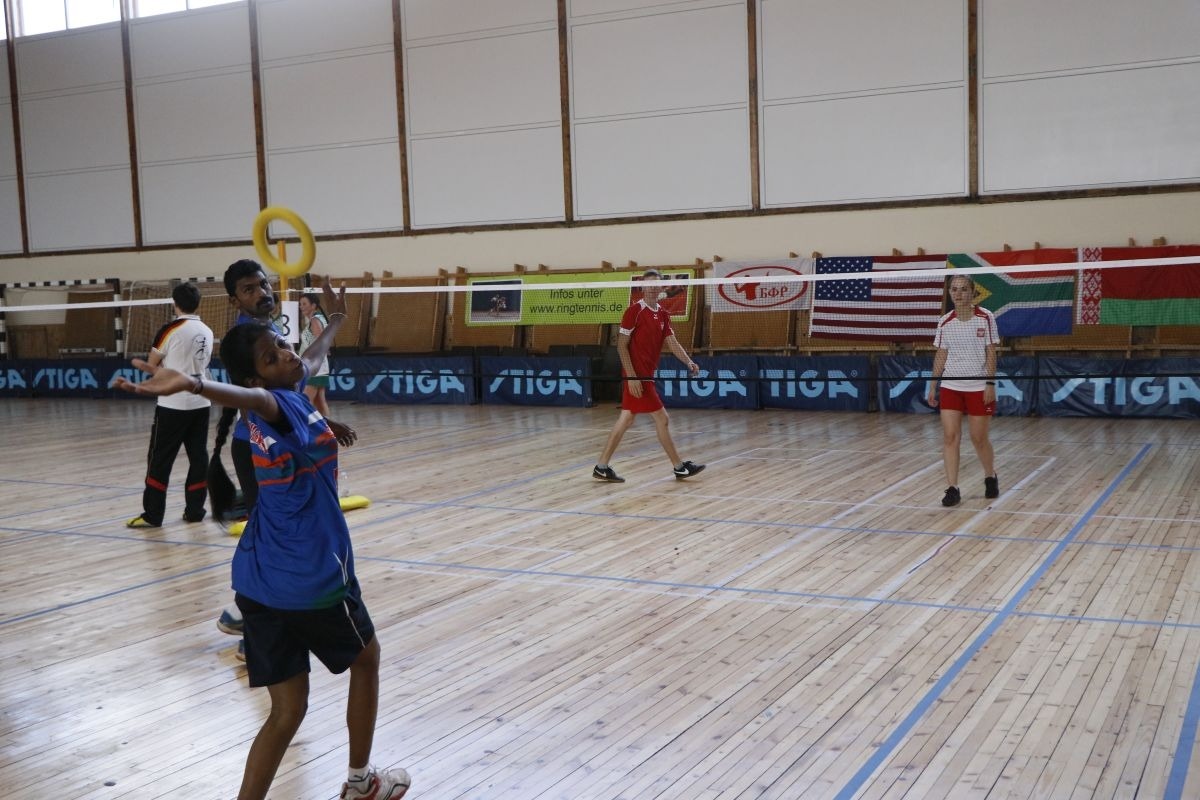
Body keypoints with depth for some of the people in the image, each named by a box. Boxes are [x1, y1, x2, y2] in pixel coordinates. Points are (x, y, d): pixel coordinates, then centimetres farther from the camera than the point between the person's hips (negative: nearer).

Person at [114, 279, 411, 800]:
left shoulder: (286, 396, 7)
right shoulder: (281, 405, -17)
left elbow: (312, 360, 30)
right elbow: (247, 397, -43)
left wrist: (335, 319, 47)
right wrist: (194, 386, -64)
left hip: (258, 581, 7)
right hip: (313, 580, -7)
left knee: (287, 710, 10)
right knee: (366, 659, 21)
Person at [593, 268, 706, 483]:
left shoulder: (663, 314, 11)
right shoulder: (634, 311, -11)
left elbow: (672, 343, 3)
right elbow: (621, 345, -12)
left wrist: (689, 362, -15)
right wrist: (632, 377, -19)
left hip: (645, 376, 8)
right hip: (637, 376, -8)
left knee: (626, 420, 10)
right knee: (662, 419, -3)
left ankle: (602, 467, 14)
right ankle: (680, 467, 6)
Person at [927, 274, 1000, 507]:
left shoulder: (985, 318, -7)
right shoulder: (945, 322, 1)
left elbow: (991, 354, -6)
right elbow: (941, 355, 8)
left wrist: (990, 384, -12)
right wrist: (933, 385, 5)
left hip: (978, 387, -3)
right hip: (950, 386, 3)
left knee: (979, 438, 6)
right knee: (950, 437, -5)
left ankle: (991, 477, 32)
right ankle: (952, 489, -1)